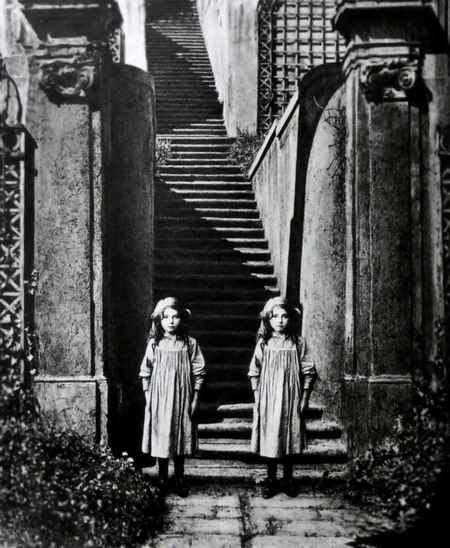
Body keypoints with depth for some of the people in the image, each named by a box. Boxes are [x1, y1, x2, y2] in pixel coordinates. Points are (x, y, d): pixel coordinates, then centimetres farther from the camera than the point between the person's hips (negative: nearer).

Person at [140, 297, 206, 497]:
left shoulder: (190, 344, -2)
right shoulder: (154, 344, 0)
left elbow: (198, 373, 0)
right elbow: (145, 372, 4)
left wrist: (195, 398, -2)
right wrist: (148, 395, 0)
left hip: (181, 398, 0)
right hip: (159, 399, 0)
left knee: (180, 436, 8)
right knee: (161, 436, 4)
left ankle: (179, 479, 21)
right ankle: (162, 479, 17)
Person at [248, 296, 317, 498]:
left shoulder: (298, 343, -2)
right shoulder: (263, 343, 0)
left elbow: (308, 372, 0)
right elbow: (254, 372, 4)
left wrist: (305, 398, -3)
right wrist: (257, 397, 0)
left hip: (291, 399, 0)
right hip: (268, 399, 0)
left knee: (290, 437, 7)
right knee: (269, 437, 4)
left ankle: (288, 479, 21)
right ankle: (271, 480, 17)